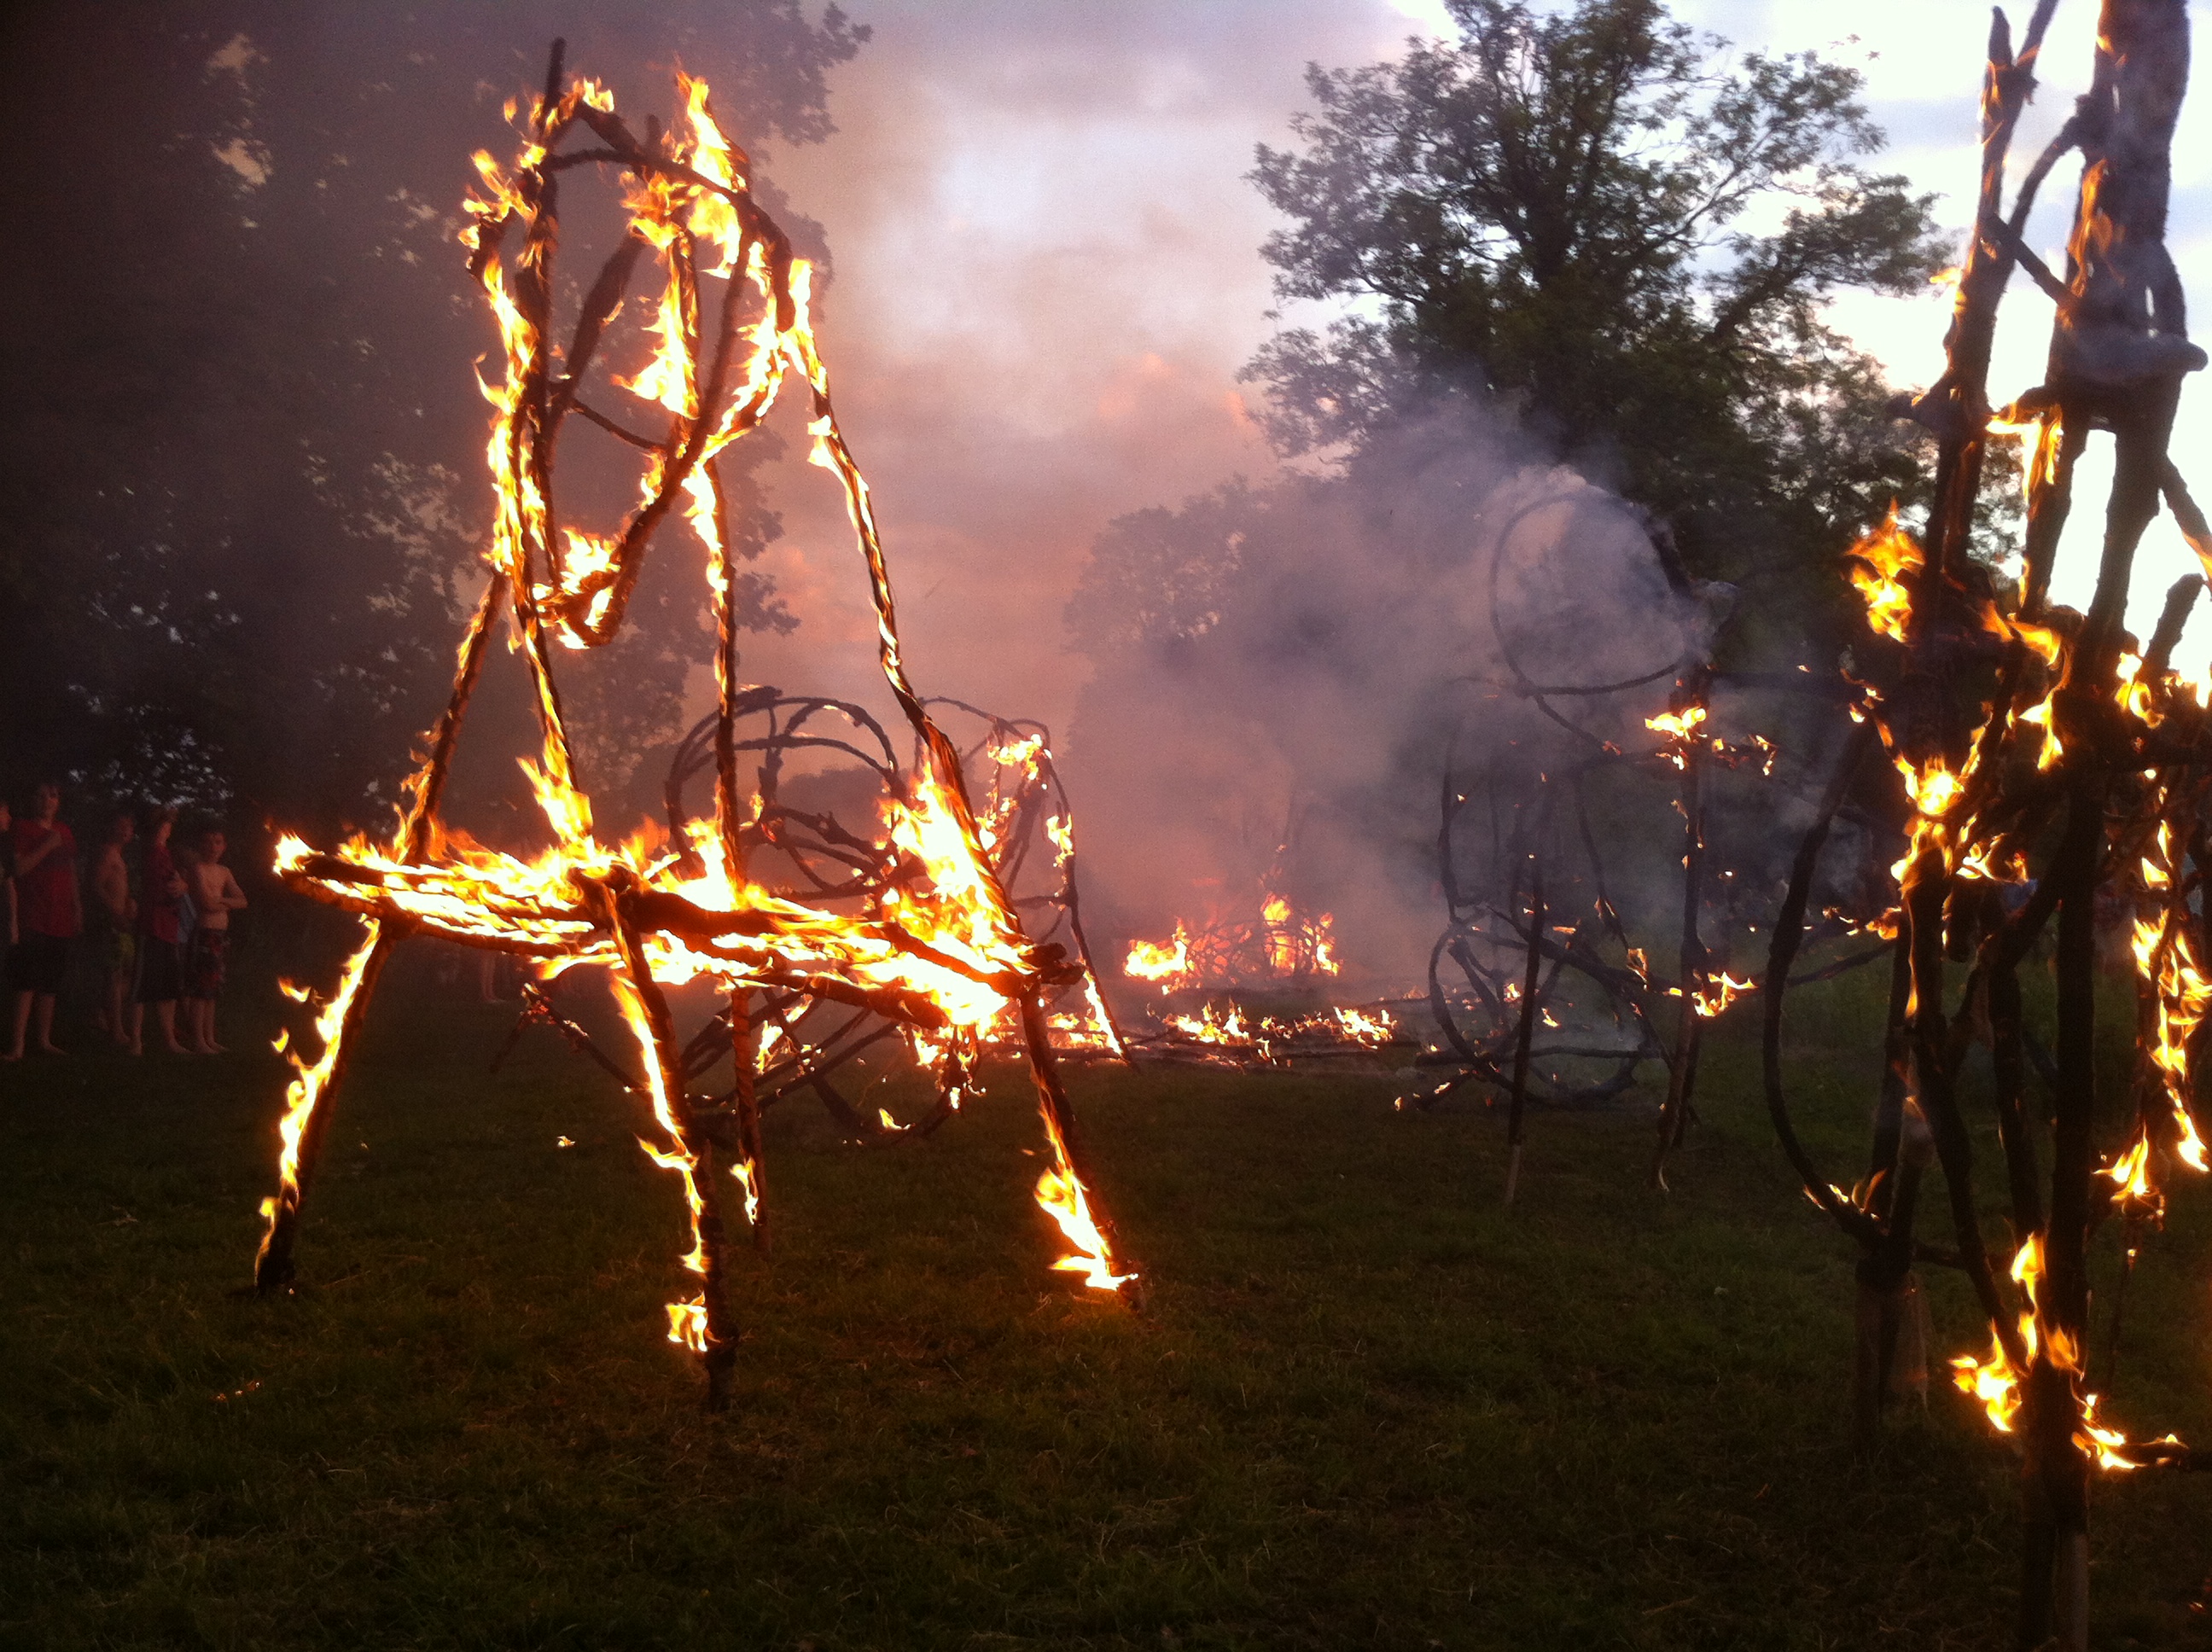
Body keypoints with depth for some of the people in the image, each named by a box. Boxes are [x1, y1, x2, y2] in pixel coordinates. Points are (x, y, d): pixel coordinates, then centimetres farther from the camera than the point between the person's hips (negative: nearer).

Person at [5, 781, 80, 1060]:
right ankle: (18, 1044, -13)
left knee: (50, 983, 7)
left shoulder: (64, 832, 17)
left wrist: (77, 906, 17)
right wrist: (46, 847, -16)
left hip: (60, 919, 6)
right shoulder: (23, 829, 0)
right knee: (27, 981, -12)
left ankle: (44, 1040, 13)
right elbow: (18, 868, -10)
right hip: (33, 918, -6)